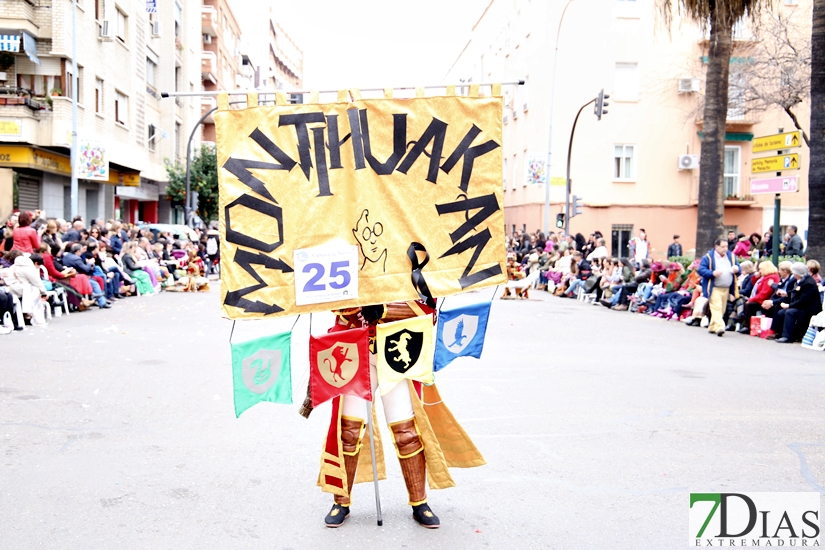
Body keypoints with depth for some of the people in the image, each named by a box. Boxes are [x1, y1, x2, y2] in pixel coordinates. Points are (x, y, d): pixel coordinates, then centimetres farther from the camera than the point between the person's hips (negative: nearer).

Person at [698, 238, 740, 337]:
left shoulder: (731, 256, 12)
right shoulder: (708, 257, -5)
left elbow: (738, 267, 17)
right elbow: (701, 270, -9)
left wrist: (737, 269, -7)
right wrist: (712, 273, -24)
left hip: (726, 289, 6)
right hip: (714, 288, -6)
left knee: (722, 309, 10)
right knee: (716, 308, -17)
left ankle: (712, 327, 21)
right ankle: (719, 327, -25)